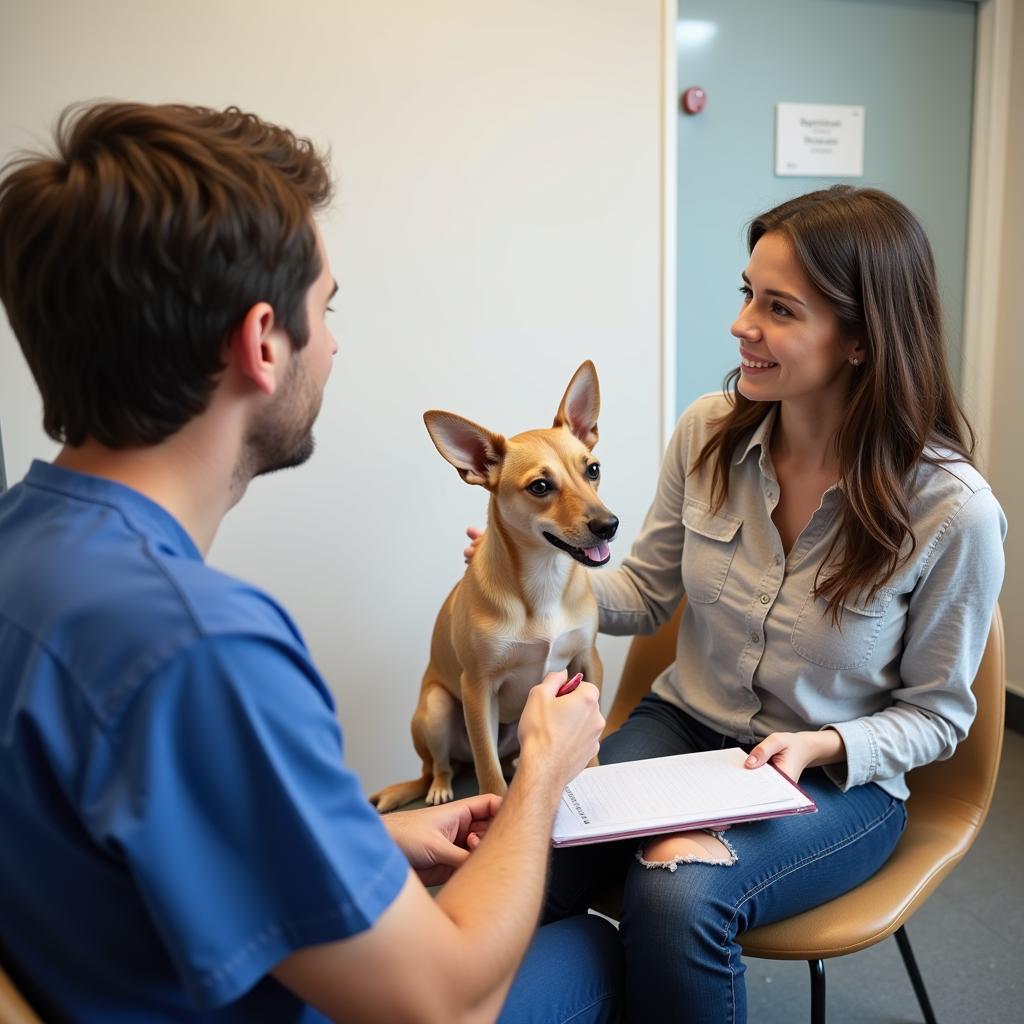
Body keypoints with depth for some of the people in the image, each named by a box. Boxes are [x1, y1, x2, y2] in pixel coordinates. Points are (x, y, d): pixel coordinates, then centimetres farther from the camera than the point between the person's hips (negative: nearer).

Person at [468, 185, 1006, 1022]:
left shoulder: (953, 509, -17)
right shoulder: (709, 431, -7)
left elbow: (936, 711, -4)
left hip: (841, 779, -2)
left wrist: (825, 747, -22)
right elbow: (646, 593, 5)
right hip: (682, 725, 3)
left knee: (675, 894, -32)